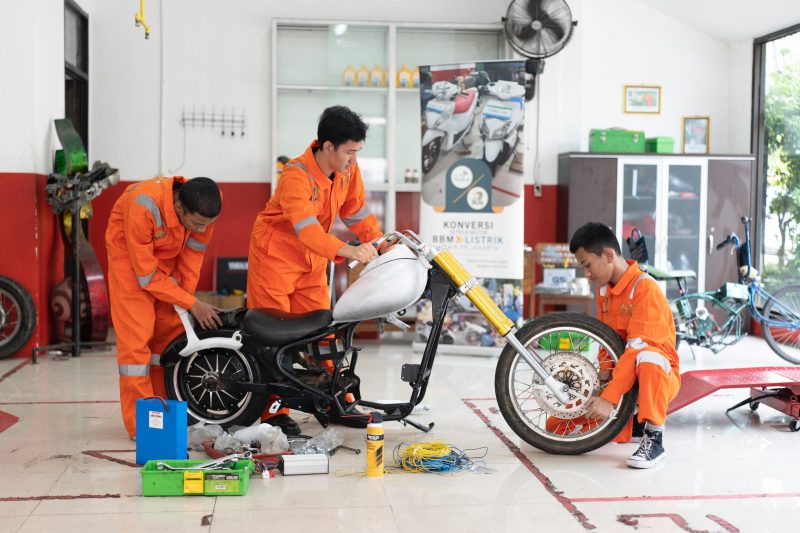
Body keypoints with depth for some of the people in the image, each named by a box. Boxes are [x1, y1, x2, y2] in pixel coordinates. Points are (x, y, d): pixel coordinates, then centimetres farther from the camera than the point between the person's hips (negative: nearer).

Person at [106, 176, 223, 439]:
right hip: (130, 254, -5)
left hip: (169, 255, 5)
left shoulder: (206, 204, -25)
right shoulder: (144, 206, -39)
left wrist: (187, 296, -12)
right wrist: (192, 304, -27)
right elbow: (146, 275, -29)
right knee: (136, 336, -13)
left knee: (173, 330, 2)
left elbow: (193, 253, -8)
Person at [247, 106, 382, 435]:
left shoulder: (348, 170, -7)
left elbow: (356, 210, 4)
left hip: (312, 260, 6)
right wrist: (348, 251, -53)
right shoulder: (296, 176, -30)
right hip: (276, 256, -6)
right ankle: (274, 410, 2)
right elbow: (306, 228, -41)